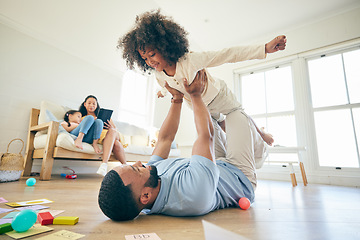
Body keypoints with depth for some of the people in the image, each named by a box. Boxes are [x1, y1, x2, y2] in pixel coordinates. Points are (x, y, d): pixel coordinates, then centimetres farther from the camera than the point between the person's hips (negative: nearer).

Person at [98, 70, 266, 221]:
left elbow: (164, 138, -15)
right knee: (237, 115, 0)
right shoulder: (192, 191, -48)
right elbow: (206, 135, -36)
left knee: (210, 120, 11)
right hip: (242, 178, -5)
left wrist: (177, 99, -11)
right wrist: (195, 95, -21)